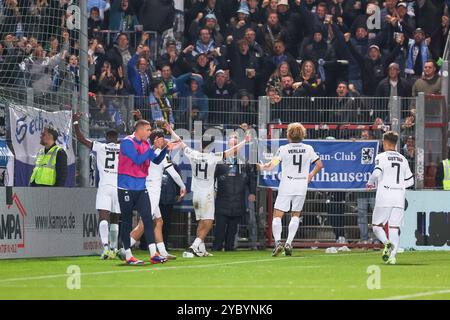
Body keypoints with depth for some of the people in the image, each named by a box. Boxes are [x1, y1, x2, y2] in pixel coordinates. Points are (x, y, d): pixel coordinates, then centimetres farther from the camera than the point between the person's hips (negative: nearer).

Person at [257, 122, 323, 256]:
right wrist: (311, 175, 22)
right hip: (302, 185, 3)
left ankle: (278, 242, -17)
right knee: (296, 215, 16)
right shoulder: (308, 149, 3)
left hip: (286, 186, -3)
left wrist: (262, 166, 11)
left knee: (277, 215, 1)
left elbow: (271, 165, -8)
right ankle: (289, 243, 3)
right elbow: (319, 165, 7)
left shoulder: (283, 149, -5)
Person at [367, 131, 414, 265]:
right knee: (395, 227, 3)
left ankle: (386, 242, -23)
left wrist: (370, 183, 2)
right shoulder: (403, 159, 14)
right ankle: (393, 256, -8)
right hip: (399, 197, 4)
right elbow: (410, 180, 16)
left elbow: (377, 172, -16)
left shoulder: (382, 157, -1)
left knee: (377, 225, 5)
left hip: (384, 195, -4)